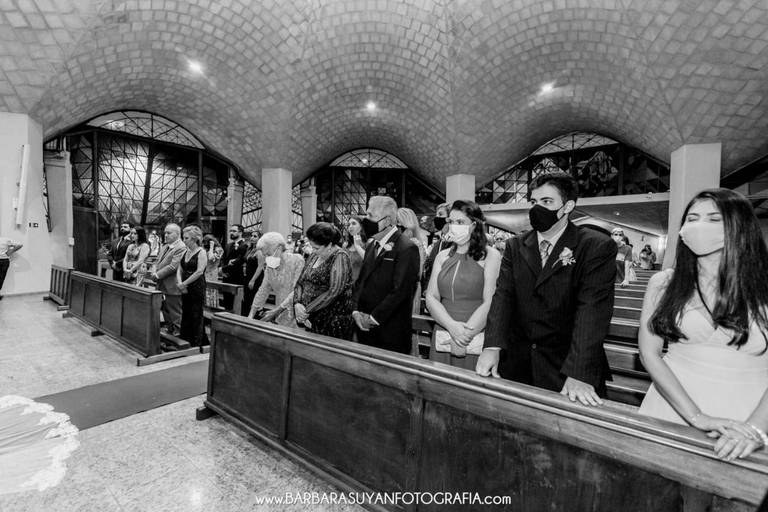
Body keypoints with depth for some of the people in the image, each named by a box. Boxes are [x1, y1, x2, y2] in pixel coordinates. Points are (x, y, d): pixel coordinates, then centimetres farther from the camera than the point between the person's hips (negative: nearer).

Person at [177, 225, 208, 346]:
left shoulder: (201, 252, -9)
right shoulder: (186, 252, 13)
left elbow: (199, 272, -17)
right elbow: (180, 269, 10)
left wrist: (184, 283, -14)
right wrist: (179, 282, -7)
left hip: (197, 288, -7)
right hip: (185, 290, 7)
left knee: (196, 317, 0)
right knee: (185, 316, 12)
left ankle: (196, 344, 10)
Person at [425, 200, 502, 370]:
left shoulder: (491, 255, -3)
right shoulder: (442, 256, 9)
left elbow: (490, 303, -9)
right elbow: (431, 297, 3)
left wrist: (465, 336, -14)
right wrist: (452, 326, -12)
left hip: (477, 340, -3)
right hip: (442, 340, 4)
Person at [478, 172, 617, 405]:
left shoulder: (597, 247, -8)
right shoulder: (515, 246, 4)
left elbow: (592, 309, -18)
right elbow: (503, 295, -5)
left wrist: (578, 374, -27)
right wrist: (492, 346, -19)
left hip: (565, 368, -3)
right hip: (516, 364, 3)